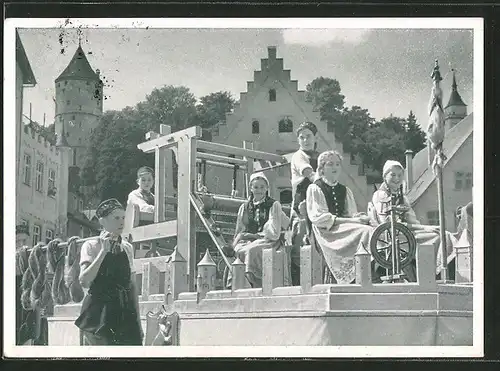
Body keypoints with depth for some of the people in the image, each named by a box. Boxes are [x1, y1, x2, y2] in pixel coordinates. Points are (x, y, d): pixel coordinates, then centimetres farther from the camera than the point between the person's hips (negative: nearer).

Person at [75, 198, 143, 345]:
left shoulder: (127, 248, 12)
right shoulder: (91, 246, -1)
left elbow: (132, 285, 14)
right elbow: (84, 281, -15)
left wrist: (137, 320, 10)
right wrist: (104, 250, -15)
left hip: (125, 314, 4)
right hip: (99, 315, -4)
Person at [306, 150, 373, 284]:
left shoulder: (345, 191, 23)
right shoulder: (314, 189, 4)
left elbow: (352, 215, 15)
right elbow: (319, 218, -7)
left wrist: (358, 218, -11)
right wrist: (350, 220, -13)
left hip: (346, 229, 5)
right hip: (327, 233, -5)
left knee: (369, 230, -26)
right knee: (365, 232, -29)